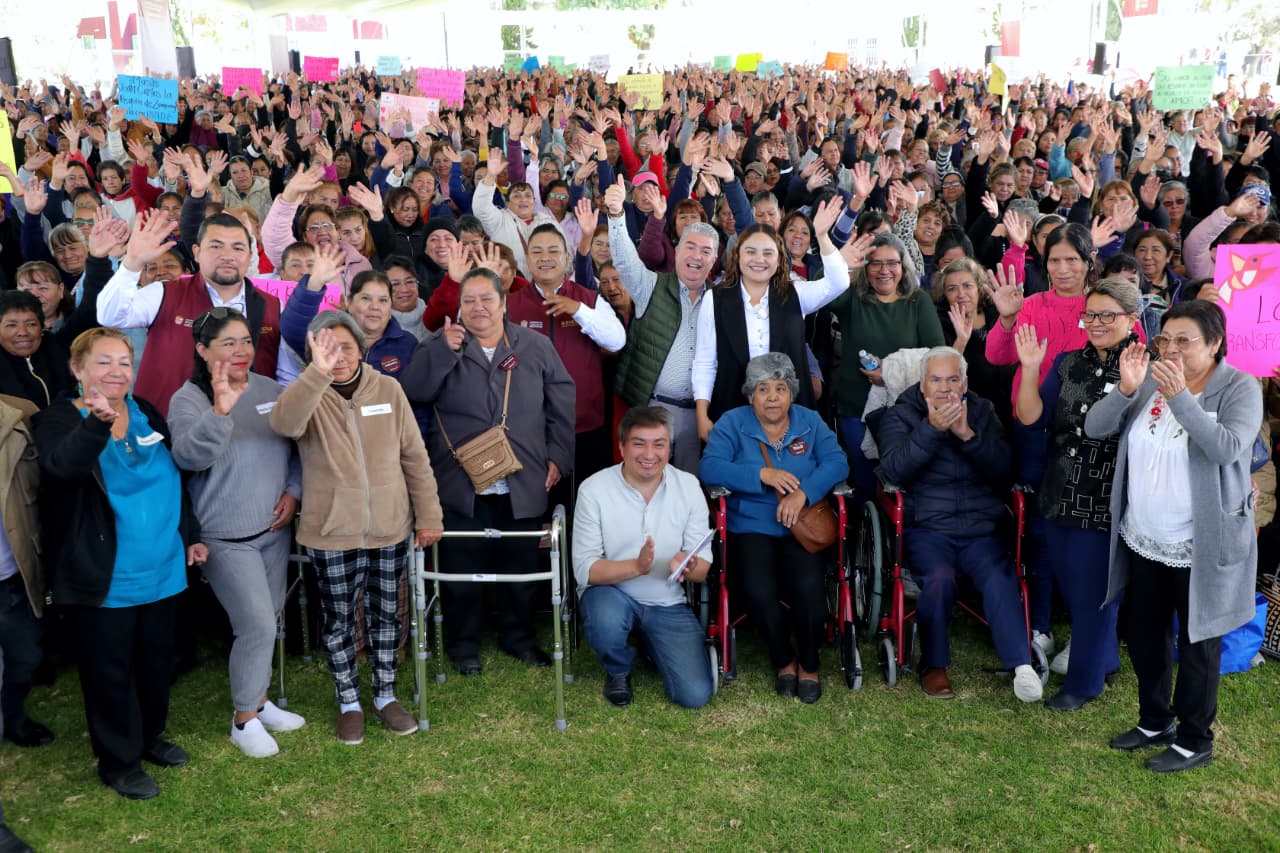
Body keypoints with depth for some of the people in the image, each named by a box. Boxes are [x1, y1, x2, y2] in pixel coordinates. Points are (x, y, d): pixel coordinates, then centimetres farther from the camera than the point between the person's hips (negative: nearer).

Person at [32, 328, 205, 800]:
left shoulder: (147, 414, 6)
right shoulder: (60, 420, -9)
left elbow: (173, 480, 15)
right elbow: (62, 464, -33)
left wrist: (190, 535, 14)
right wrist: (96, 423, -50)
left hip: (162, 569, 5)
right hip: (104, 576, -5)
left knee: (157, 660, 18)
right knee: (110, 670, 6)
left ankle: (150, 736, 38)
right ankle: (118, 761, 22)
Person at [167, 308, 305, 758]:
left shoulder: (269, 389, 4)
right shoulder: (189, 399, -12)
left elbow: (296, 446, 12)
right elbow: (188, 455, -31)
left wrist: (293, 490, -2)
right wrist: (220, 412, -45)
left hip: (275, 528, 6)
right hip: (226, 537, -6)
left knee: (265, 621, 16)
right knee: (258, 626, -7)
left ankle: (259, 700, 35)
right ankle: (244, 720, 13)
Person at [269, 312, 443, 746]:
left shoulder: (388, 389, -2)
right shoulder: (309, 396, -7)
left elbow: (415, 457, 2)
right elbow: (284, 423, -32)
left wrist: (428, 516, 2)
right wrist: (319, 373, -44)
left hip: (390, 530, 2)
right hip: (332, 534, -1)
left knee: (384, 615, 15)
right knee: (338, 620, 12)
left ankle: (386, 696, 33)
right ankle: (349, 703, 31)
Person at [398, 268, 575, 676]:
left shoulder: (536, 347, 7)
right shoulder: (439, 347, 5)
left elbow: (562, 405, 7)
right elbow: (413, 391, -10)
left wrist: (558, 457, 0)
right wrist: (445, 350, -19)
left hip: (523, 485, 1)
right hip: (461, 485, -1)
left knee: (521, 567, 12)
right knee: (462, 568, 7)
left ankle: (518, 636, 31)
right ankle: (463, 644, 25)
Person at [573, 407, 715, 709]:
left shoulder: (688, 486, -6)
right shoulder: (594, 489, -13)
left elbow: (703, 568, -6)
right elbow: (585, 568, -17)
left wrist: (690, 567, -31)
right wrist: (637, 566, -35)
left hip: (667, 602, 2)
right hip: (611, 592, -2)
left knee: (696, 695, -10)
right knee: (606, 621, -38)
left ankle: (648, 640, 23)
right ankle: (618, 670, 1)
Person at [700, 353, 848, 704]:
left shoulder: (810, 421, 9)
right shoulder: (732, 422, 4)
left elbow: (837, 463, -5)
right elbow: (710, 467, -11)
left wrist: (803, 492, -22)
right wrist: (762, 475, -20)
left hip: (801, 528, 1)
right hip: (751, 528, -1)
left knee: (808, 587, -26)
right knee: (759, 591, -27)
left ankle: (809, 665, 1)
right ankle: (784, 661, 3)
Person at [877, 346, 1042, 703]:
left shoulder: (983, 412, 12)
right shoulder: (901, 415, 6)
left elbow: (1003, 469, -1)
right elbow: (895, 469, -12)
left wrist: (968, 435, -15)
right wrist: (933, 429, -21)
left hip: (981, 529, 2)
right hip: (925, 527, -2)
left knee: (1000, 577, -26)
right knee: (939, 577, -29)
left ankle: (1022, 666, -24)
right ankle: (934, 664, -10)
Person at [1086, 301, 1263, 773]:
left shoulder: (1239, 388, -11)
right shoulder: (1149, 381, 1)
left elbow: (1227, 449, -27)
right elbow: (1094, 428, -6)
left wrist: (1180, 396, -34)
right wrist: (1125, 389, -22)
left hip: (1202, 545, -5)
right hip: (1143, 541, 5)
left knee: (1196, 643, 7)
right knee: (1144, 636, 17)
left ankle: (1194, 740, 25)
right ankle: (1154, 721, 37)